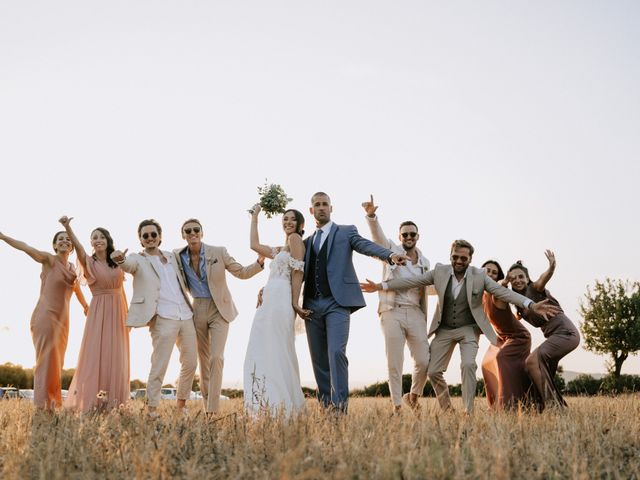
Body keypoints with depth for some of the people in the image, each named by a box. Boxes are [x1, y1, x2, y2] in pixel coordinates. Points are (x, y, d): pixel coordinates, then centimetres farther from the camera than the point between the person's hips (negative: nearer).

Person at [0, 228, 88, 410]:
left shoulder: (72, 268, 15)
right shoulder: (49, 260, -3)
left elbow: (76, 287, 33)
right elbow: (25, 247, -18)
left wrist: (86, 306, 50)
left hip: (62, 320, 7)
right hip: (46, 316, -7)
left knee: (57, 362, 8)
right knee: (47, 360, -11)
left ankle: (53, 404, 14)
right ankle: (43, 405, -12)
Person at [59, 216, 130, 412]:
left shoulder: (117, 262, 10)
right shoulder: (89, 262, -1)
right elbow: (78, 247, -22)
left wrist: (127, 314, 12)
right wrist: (67, 228, -41)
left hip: (117, 312, 4)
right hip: (99, 311, -3)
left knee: (115, 355, 4)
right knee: (95, 353, -7)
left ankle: (111, 400, 11)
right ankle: (91, 401, -1)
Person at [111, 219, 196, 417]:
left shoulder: (171, 256, 18)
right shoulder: (139, 259, 2)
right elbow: (129, 264, -22)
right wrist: (120, 259, -44)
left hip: (186, 315, 6)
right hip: (164, 319, -5)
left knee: (190, 363, 10)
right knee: (160, 365, -8)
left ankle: (181, 403, 26)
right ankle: (152, 407, 3)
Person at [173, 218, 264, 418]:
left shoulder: (218, 252, -8)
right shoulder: (178, 256, -1)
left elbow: (242, 272, -2)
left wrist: (260, 261, -16)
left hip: (219, 310, -3)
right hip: (197, 311, 3)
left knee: (216, 357, -14)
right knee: (203, 359, 10)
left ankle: (213, 408, -9)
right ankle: (206, 404, 25)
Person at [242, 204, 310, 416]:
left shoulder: (295, 239, 1)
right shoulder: (280, 250, 27)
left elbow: (297, 271, -9)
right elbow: (255, 245, 36)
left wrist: (295, 302, -17)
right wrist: (254, 218, 40)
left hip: (280, 300, -10)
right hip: (268, 302, 10)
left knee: (276, 353, -12)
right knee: (263, 354, 7)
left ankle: (283, 407, -11)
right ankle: (269, 407, 10)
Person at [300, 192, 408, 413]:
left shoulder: (346, 232, 10)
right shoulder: (307, 242, 22)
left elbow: (366, 245, -8)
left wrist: (390, 255, -28)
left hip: (337, 303, -5)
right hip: (312, 305, 5)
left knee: (336, 351, -18)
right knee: (319, 358, 6)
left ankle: (340, 403, -15)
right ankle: (325, 402, 13)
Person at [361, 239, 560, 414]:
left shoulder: (479, 275, -10)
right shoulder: (440, 271, -7)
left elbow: (503, 292, -16)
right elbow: (411, 281, -6)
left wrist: (531, 305, -29)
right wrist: (381, 286, -12)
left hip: (468, 329, -2)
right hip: (444, 330, 3)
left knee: (468, 365, -24)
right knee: (433, 372, 1)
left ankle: (468, 412, -13)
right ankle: (446, 408, 24)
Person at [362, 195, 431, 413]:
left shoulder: (424, 262, 16)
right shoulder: (391, 249, 4)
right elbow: (377, 233, -15)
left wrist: (425, 322, 15)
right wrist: (371, 215, -33)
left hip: (415, 313, 3)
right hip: (392, 313, -3)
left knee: (424, 361, -2)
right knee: (394, 364, -1)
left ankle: (413, 395, 25)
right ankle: (397, 406, 10)